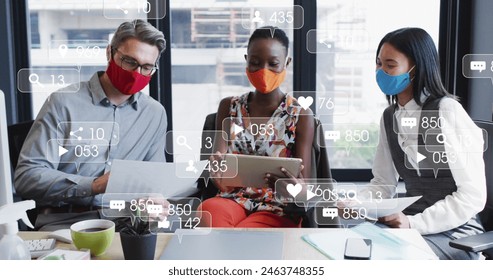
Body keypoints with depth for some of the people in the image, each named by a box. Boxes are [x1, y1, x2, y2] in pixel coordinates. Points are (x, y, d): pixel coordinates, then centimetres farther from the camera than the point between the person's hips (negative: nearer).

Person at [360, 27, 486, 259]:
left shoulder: (446, 111, -17)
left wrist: (414, 223, -25)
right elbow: (383, 183, 9)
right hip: (409, 224, 6)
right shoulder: (389, 117, 5)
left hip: (455, 231, -6)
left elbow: (473, 195, -19)